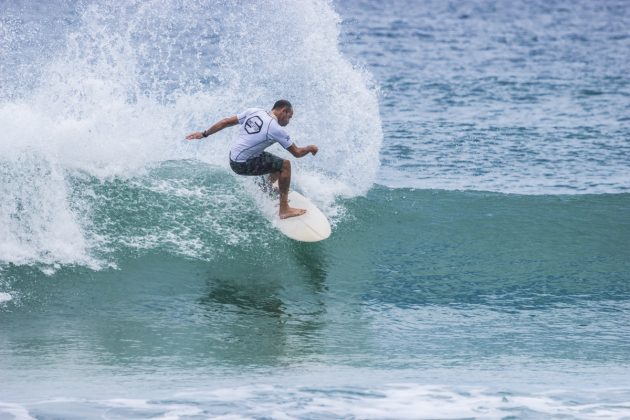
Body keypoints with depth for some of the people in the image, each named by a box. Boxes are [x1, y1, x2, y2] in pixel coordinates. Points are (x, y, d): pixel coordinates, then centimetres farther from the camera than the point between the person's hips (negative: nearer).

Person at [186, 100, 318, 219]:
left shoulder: (253, 111, 1)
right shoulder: (276, 129, -17)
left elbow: (226, 122, 6)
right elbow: (297, 153, -10)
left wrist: (204, 134, 17)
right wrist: (310, 148, 11)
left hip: (233, 156, 8)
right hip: (243, 165, -8)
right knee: (285, 165, -5)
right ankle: (284, 209, -5)